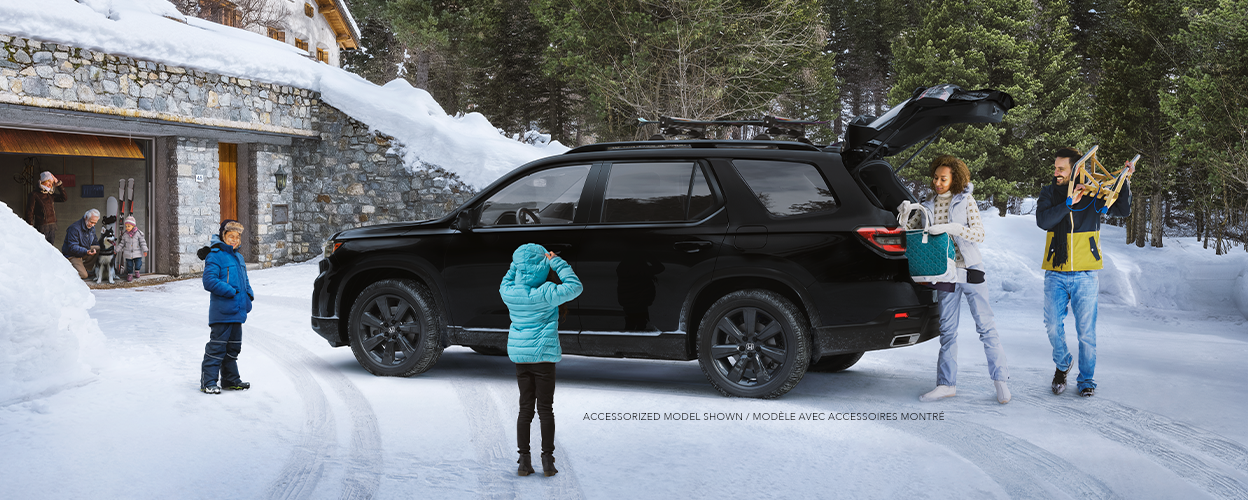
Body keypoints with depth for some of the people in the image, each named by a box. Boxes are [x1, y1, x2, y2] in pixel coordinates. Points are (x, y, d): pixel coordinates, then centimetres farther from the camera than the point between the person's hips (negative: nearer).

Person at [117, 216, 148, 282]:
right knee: (129, 265, 6)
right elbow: (122, 243, 8)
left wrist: (145, 250, -12)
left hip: (137, 253, -2)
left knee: (138, 263, -2)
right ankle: (130, 275, 22)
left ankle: (136, 272, 27)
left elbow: (143, 242, -6)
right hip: (128, 253, 2)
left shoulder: (138, 233, -8)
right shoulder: (125, 234, 0)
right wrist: (117, 250, 6)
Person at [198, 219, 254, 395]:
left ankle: (231, 379, 25)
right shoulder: (215, 256, -10)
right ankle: (208, 381, -2)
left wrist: (249, 294, 6)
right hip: (222, 312, -9)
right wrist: (231, 291, -21)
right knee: (217, 346, -7)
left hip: (237, 311, 9)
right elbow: (209, 281, -19)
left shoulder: (238, 257, 17)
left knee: (234, 346, 15)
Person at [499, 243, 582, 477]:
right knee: (545, 409, 4)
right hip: (543, 356, -4)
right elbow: (575, 287, -14)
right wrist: (557, 263, -9)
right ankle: (547, 461, 6)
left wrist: (518, 264, 13)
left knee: (525, 408, 10)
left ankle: (524, 462, 9)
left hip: (519, 356, 4)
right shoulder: (545, 294, -17)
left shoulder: (509, 293, -2)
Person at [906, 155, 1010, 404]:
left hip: (971, 271, -4)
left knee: (986, 325, -4)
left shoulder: (966, 201, -1)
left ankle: (1000, 379, 3)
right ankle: (947, 383, 12)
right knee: (947, 330, 7)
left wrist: (951, 228, -25)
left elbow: (979, 234, -10)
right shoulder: (928, 206, 10)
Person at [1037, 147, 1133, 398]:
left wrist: (1125, 181, -13)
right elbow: (1043, 221, -12)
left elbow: (1122, 210, -3)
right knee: (1053, 326, 1)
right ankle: (1062, 365, 28)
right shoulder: (1049, 193, 4)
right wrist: (1069, 203, -18)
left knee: (1086, 330, 1)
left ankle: (1086, 380, 16)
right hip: (1055, 274, 1)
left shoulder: (1093, 194, 2)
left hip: (1085, 274, -1)